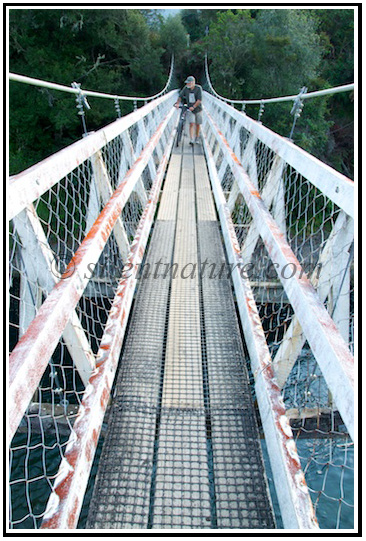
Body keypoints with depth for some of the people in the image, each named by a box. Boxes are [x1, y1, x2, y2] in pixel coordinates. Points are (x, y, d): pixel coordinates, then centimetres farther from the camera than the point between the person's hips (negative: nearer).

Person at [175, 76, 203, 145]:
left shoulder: (198, 88, -13)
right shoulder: (186, 88, -5)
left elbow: (199, 100, -21)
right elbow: (180, 96, 3)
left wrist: (193, 107, -30)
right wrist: (177, 103, -12)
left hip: (198, 109, 0)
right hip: (189, 110, 0)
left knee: (197, 124, 9)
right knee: (191, 124, -15)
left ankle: (197, 138, 28)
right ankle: (191, 139, -20)